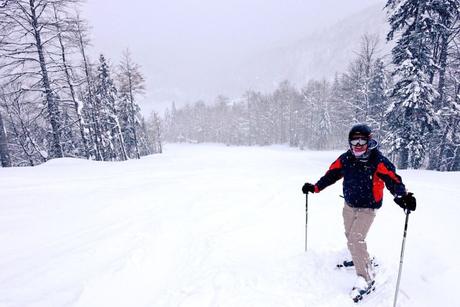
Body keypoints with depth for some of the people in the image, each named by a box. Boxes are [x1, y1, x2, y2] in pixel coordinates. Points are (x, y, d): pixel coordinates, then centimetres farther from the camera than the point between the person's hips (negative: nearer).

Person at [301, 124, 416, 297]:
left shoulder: (378, 161, -17)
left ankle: (366, 278, 2)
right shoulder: (346, 159, -5)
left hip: (367, 209, -5)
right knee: (350, 237, 19)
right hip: (349, 206, 5)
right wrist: (315, 187, 2)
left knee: (355, 240, -14)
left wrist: (402, 196, -46)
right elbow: (331, 174, 3)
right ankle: (361, 259, 47)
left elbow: (393, 180, -27)